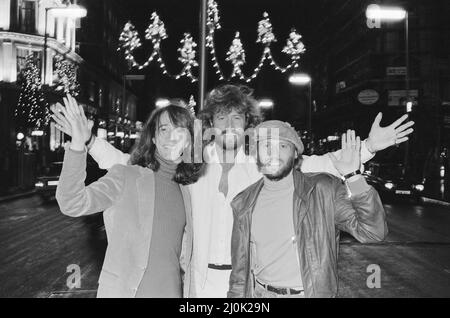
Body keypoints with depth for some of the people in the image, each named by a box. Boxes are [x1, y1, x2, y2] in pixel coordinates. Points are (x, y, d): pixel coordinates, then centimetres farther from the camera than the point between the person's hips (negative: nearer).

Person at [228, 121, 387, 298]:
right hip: (260, 292, 2)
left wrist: (353, 177, -27)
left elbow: (373, 232, -20)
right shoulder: (243, 203, -1)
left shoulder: (323, 190, -11)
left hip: (312, 292, -2)